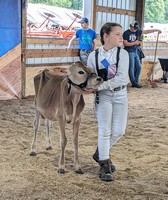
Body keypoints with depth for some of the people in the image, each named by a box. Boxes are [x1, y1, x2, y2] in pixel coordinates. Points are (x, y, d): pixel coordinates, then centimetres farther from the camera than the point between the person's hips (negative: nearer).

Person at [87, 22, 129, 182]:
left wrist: (99, 85, -25)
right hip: (103, 96, -1)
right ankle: (105, 165, 14)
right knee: (105, 131, -2)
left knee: (119, 131, 4)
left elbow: (122, 78, -18)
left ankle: (100, 154, 30)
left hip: (120, 95, 2)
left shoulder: (122, 54, -8)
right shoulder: (93, 56, -5)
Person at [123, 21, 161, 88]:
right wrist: (135, 43, -11)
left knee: (139, 67, 6)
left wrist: (156, 30, 13)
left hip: (136, 52, 8)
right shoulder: (126, 33, -8)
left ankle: (136, 82, 13)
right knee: (131, 68, -6)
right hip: (129, 52, -7)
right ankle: (134, 83, -1)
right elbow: (125, 43, -14)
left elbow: (146, 31, 16)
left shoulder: (137, 31, 10)